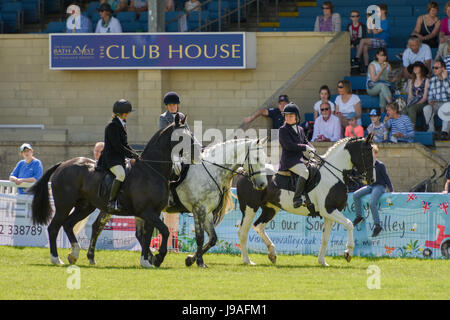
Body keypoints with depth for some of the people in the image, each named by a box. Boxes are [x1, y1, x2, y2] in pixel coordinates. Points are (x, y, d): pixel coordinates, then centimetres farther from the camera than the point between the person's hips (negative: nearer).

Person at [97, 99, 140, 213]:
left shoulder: (122, 125, 16)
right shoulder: (112, 126, -14)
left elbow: (125, 145, 21)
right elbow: (118, 147, -19)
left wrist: (135, 155, 6)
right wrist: (133, 156, -16)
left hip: (120, 158, 10)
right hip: (110, 157, -10)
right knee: (121, 174, -35)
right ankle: (111, 202, -35)